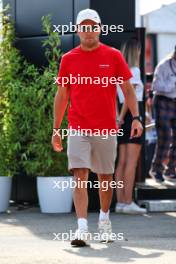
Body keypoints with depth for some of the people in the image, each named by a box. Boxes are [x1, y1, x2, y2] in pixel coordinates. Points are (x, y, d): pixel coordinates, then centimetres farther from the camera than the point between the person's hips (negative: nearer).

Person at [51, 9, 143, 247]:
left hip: (106, 128, 0)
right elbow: (61, 95, 9)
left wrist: (136, 117, -8)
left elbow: (128, 89, 4)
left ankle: (104, 219, 33)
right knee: (80, 176, -12)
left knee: (105, 177, 11)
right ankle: (82, 229, -18)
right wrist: (56, 129, 7)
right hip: (77, 128, 0)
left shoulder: (113, 56, 2)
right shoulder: (68, 59, 5)